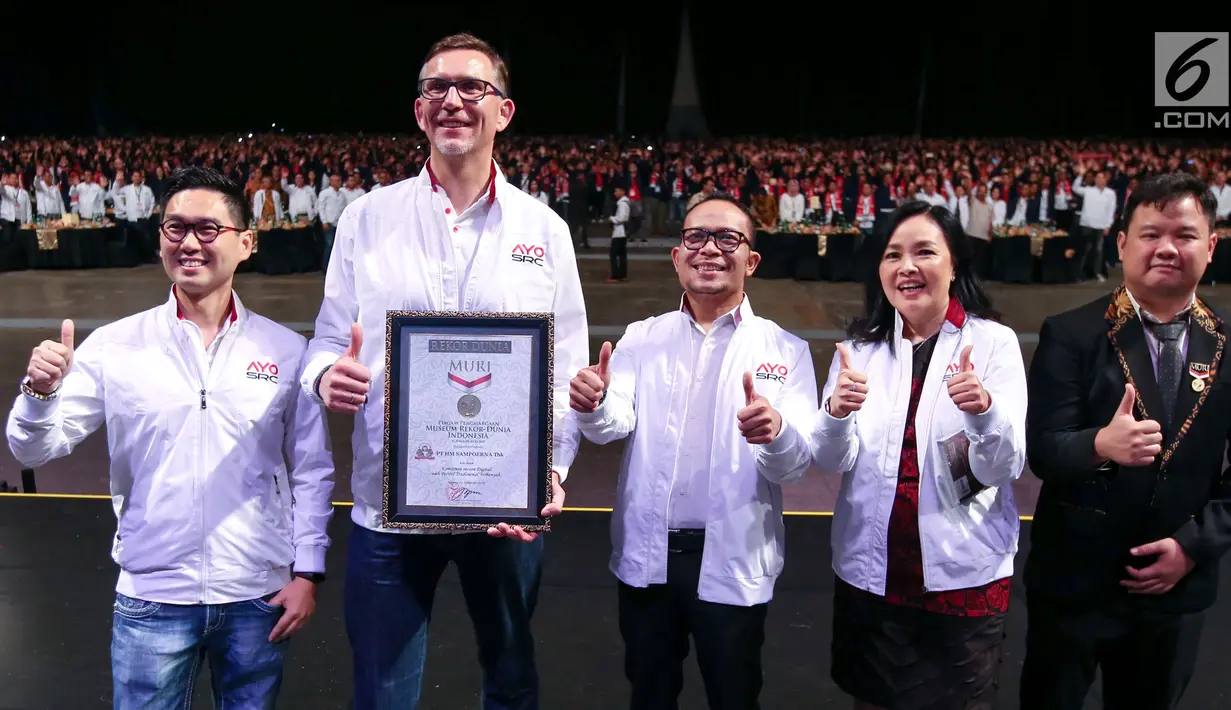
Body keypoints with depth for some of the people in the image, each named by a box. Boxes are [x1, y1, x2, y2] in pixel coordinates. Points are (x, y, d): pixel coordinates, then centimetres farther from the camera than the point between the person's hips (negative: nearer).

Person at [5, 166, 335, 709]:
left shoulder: (285, 349, -2)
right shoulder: (115, 345, -3)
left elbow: (311, 470, 3)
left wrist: (307, 571, 0)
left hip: (259, 597, 1)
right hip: (151, 598, 0)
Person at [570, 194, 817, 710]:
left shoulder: (785, 350, -2)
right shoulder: (642, 338, 4)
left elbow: (798, 462, -10)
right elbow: (614, 424, -9)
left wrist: (776, 431, -33)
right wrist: (594, 405, -33)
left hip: (732, 562, -2)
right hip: (645, 556, 2)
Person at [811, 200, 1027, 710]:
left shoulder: (994, 342, -7)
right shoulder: (860, 345, 0)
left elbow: (1005, 468, -12)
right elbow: (833, 461, -5)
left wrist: (985, 411, -32)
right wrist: (837, 412, -26)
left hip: (963, 576, -2)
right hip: (869, 570, 2)